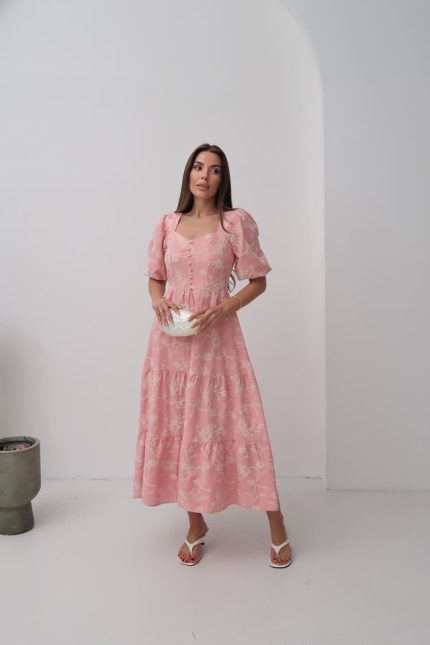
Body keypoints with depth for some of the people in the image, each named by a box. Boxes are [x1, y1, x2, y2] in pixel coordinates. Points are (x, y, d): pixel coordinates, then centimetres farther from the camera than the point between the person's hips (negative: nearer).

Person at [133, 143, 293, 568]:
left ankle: (277, 527, 16)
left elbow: (258, 282, -1)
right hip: (171, 338, 4)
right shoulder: (168, 224, 7)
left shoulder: (237, 222, -3)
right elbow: (155, 278, 14)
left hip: (217, 337, -3)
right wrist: (158, 300, -8)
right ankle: (196, 527, 26)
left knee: (233, 424, -1)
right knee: (177, 427, 8)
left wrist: (222, 309, -16)